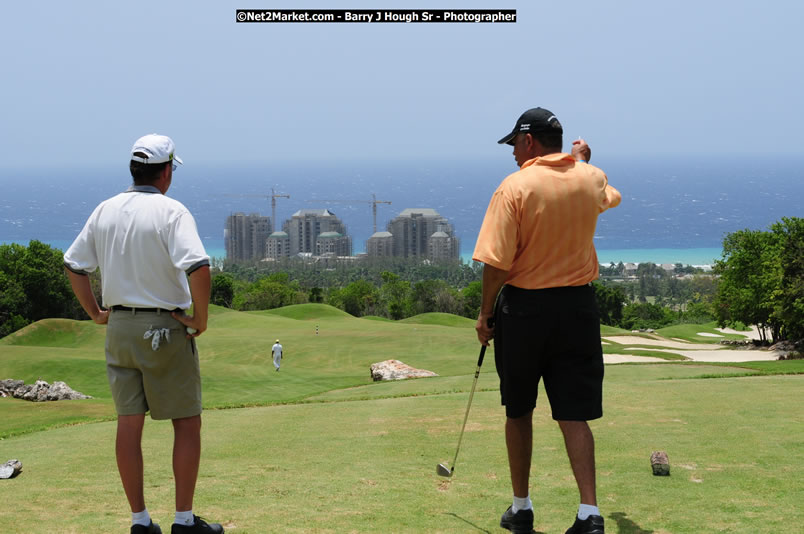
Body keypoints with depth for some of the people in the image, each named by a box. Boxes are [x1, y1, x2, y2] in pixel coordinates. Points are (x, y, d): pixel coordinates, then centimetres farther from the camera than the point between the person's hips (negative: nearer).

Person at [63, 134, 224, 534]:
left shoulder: (105, 211, 6)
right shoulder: (171, 212, -13)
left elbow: (74, 265, 12)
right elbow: (198, 267, -25)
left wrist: (96, 313, 17)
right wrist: (201, 318, -13)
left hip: (118, 328, 6)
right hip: (165, 329, -5)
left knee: (129, 424, 7)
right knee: (187, 422, 5)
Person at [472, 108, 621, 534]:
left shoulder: (515, 187, -12)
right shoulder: (590, 178, 4)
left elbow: (496, 263, -16)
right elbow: (609, 197, 31)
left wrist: (485, 314, -4)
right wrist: (583, 161, 44)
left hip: (524, 307, -3)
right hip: (577, 307, 3)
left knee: (519, 412, 12)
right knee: (574, 415, 3)